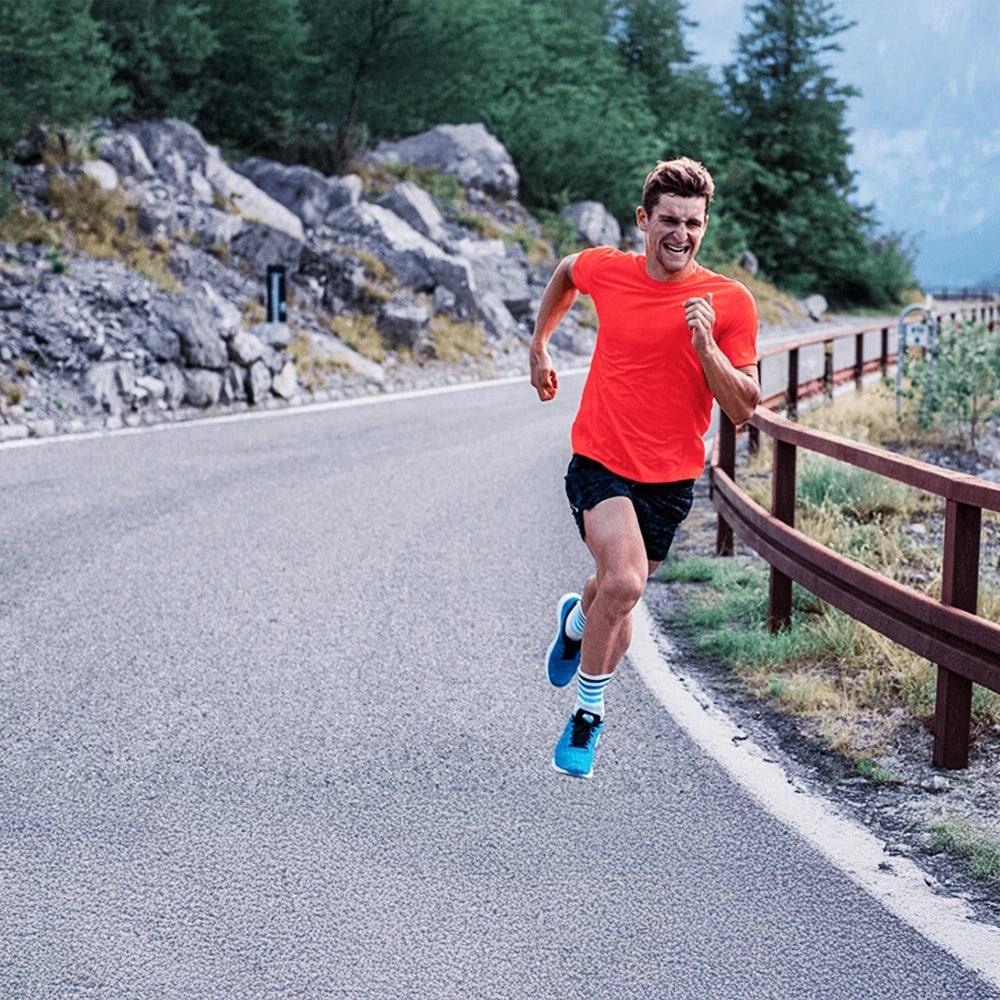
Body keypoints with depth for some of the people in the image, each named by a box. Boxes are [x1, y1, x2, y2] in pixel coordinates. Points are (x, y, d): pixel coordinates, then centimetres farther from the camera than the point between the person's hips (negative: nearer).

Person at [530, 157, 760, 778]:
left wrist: (705, 345, -24)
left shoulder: (731, 303, -10)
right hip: (600, 461, -1)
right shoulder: (605, 270, -6)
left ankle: (578, 620, 54)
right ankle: (589, 708, -1)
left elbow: (744, 408, -11)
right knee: (624, 583, -23)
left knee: (619, 590, 16)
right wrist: (540, 345, 23)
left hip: (671, 476, 2)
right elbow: (566, 273, 20)